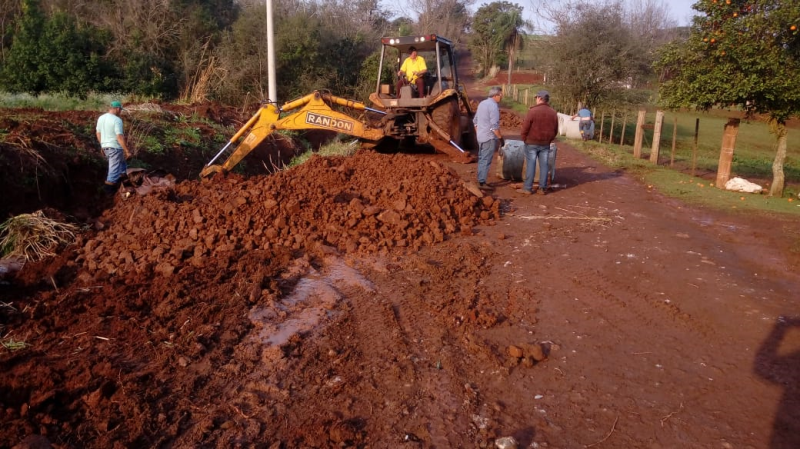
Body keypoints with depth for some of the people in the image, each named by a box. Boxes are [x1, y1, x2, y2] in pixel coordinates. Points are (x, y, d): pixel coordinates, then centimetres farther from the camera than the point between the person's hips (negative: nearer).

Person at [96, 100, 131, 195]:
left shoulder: (101, 118, 5)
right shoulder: (117, 120, -20)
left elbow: (98, 133, 14)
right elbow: (120, 137, -24)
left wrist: (102, 146, 25)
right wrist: (127, 151, -19)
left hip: (105, 147, 8)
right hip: (115, 148, -8)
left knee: (121, 161, 27)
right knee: (114, 168, 2)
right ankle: (109, 187, 8)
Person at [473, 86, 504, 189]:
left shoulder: (482, 103, 10)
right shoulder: (493, 106, -17)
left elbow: (475, 121, 16)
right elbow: (494, 126, -21)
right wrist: (500, 137, -12)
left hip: (480, 137, 9)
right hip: (489, 138, -9)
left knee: (481, 159, 16)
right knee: (486, 160, -4)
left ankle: (480, 180, 23)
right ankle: (482, 182, -3)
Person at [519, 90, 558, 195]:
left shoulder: (532, 111, -13)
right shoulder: (553, 113, 4)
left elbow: (525, 128, -11)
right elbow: (555, 130, 10)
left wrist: (524, 139, 3)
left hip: (532, 143, -4)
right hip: (545, 144, 4)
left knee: (531, 165, 0)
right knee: (544, 165, 8)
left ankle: (527, 188, 4)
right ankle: (543, 188, 11)